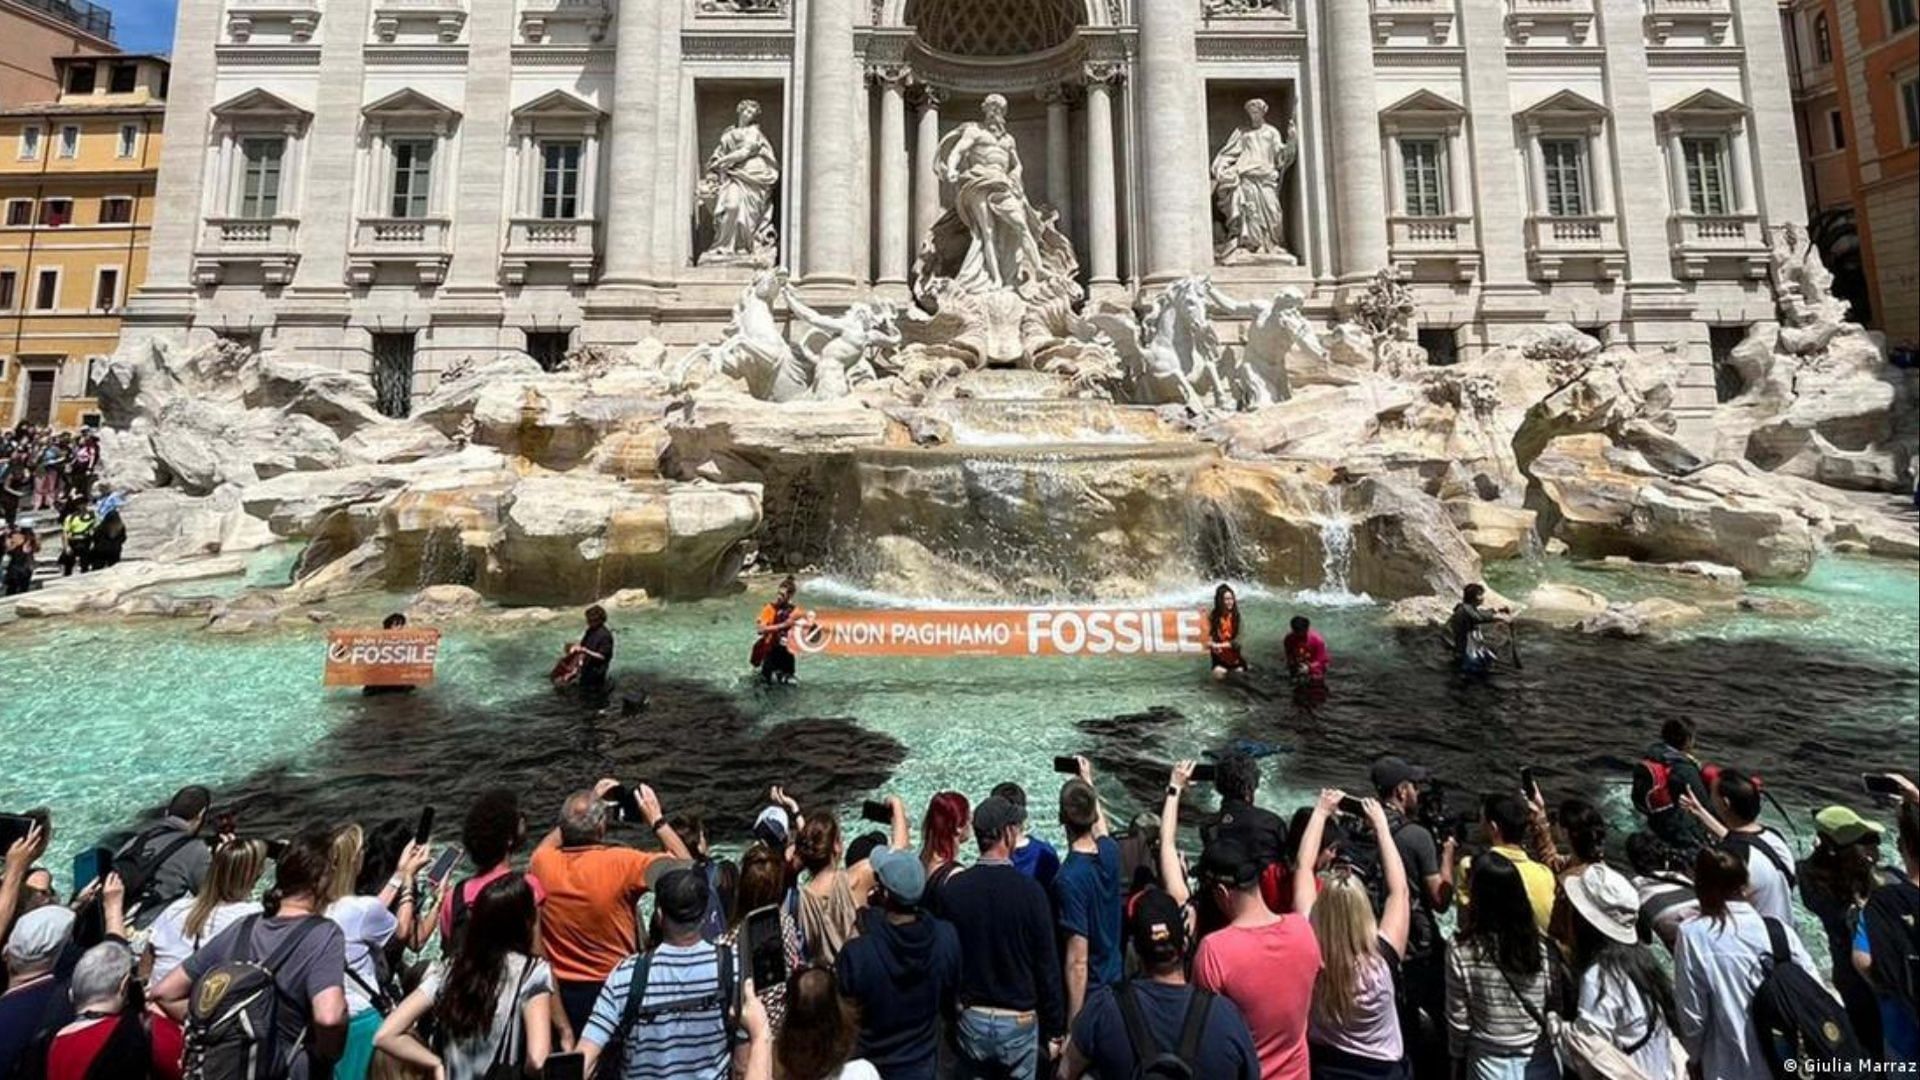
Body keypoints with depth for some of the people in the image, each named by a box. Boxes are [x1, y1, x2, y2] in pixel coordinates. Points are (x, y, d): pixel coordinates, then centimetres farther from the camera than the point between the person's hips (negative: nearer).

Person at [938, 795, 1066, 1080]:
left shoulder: (953, 888, -9)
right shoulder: (1031, 891, -16)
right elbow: (1048, 965, -10)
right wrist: (1054, 1029, 2)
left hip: (970, 1018, 2)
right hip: (1019, 1022, -2)